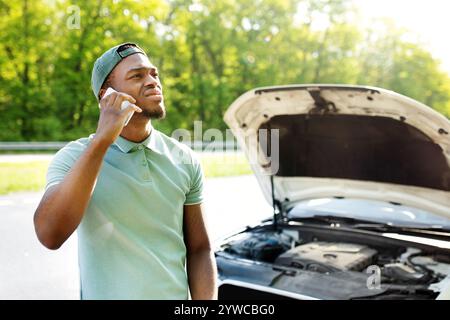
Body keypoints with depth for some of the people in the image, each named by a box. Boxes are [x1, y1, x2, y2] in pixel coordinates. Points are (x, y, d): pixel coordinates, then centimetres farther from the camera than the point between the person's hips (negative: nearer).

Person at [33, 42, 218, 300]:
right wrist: (101, 141, -30)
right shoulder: (74, 157, -12)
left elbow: (200, 250, -1)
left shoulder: (185, 160, -5)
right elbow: (50, 236, -29)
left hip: (177, 295, 2)